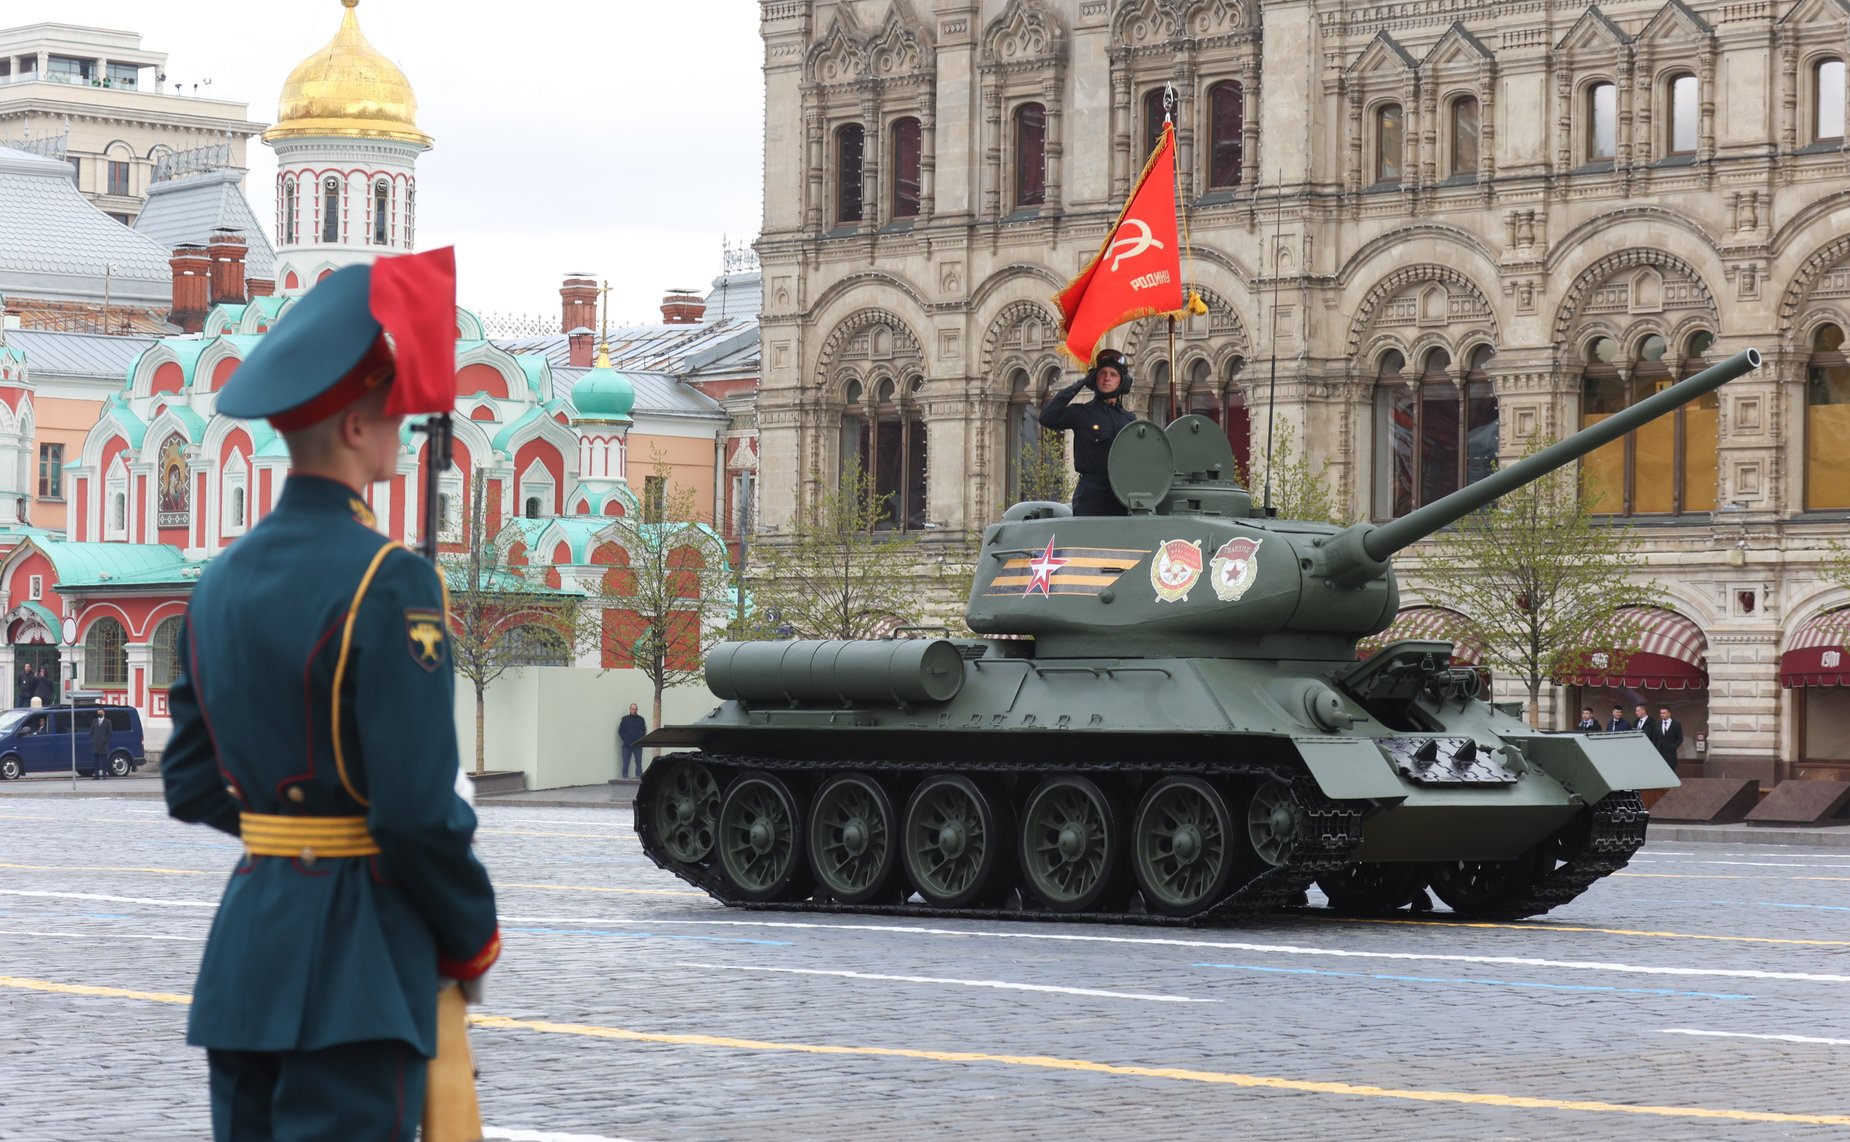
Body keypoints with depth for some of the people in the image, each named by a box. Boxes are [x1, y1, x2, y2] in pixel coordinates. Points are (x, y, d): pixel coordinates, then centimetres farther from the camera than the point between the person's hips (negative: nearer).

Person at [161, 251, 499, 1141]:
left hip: (247, 938, 8)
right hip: (356, 965, -8)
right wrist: (473, 936, -3)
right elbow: (419, 807, -17)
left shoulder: (221, 580, 9)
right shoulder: (388, 583, -15)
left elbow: (190, 784, 14)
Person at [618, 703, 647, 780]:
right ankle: (625, 777, 2)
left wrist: (640, 738, -5)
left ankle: (639, 777, 4)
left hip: (638, 745, 1)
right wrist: (625, 739, -6)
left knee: (638, 762, 0)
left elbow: (644, 730, 8)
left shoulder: (640, 719, 8)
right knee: (625, 763, -1)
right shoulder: (625, 719, 5)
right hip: (627, 745, -1)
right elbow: (620, 731, 5)